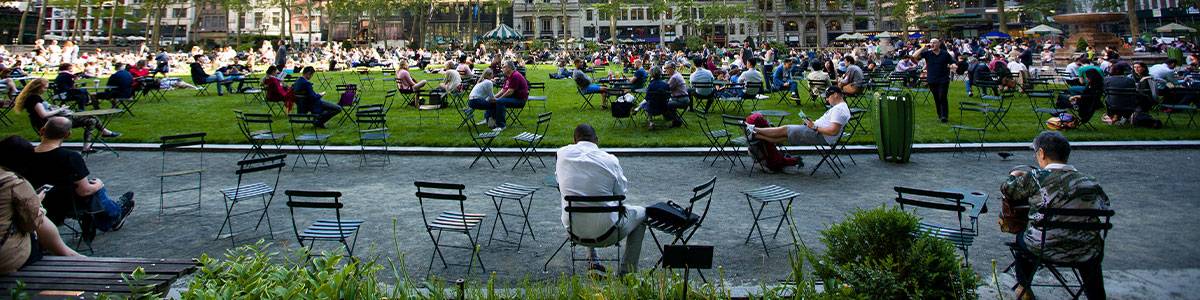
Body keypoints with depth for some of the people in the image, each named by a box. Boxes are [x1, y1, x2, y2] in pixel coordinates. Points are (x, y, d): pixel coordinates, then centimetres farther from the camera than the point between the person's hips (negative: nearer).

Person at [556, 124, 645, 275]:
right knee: (641, 213, 24)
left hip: (574, 232, 4)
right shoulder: (610, 160, -12)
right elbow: (621, 192, 0)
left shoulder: (562, 154, -5)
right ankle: (626, 271, 21)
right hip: (606, 235, -4)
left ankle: (593, 261, 36)